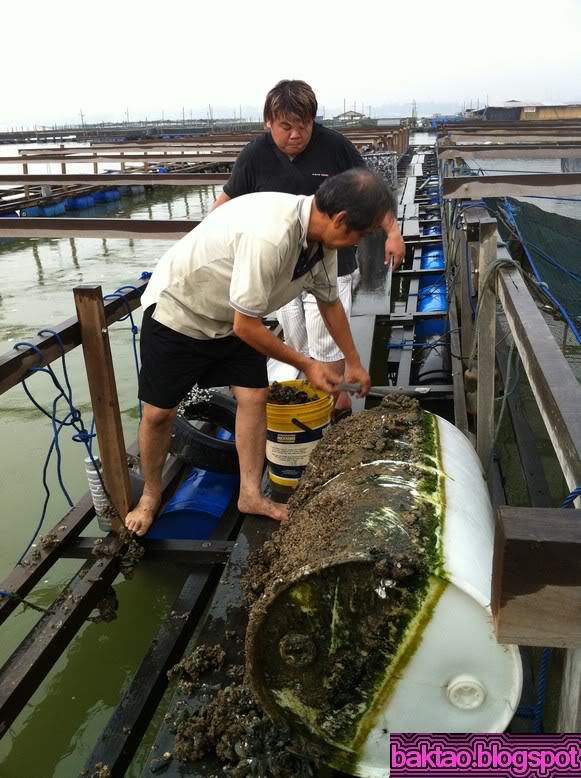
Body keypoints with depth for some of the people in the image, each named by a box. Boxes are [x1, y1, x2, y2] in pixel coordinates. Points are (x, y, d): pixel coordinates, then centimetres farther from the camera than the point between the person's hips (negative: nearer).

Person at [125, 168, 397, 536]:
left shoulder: (321, 234, -11)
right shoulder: (270, 235, -39)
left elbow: (330, 301, 6)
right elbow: (246, 326, -30)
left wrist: (354, 362, 14)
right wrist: (307, 364, -18)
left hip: (233, 318, 7)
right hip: (177, 309, -7)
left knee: (254, 397, -2)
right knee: (159, 412, 0)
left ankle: (251, 494, 14)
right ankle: (151, 494, 24)